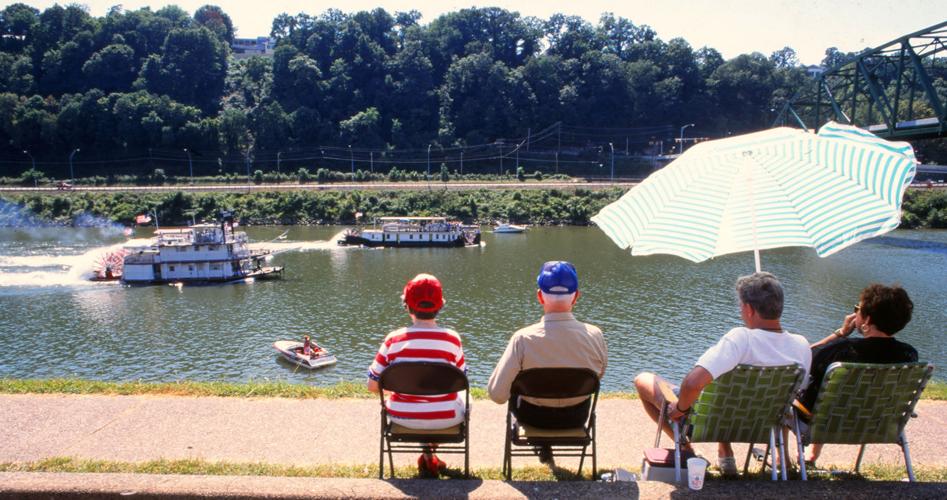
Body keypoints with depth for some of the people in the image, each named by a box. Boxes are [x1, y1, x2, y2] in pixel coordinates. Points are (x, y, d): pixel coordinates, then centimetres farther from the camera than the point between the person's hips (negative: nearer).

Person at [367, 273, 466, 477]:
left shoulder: (393, 340, -13)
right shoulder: (452, 339, -15)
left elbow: (373, 386, -6)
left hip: (403, 418, 2)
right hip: (445, 418, -1)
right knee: (464, 398, 32)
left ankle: (428, 457, 37)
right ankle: (429, 452, 27)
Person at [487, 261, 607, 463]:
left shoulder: (523, 338, -28)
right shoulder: (595, 336, -21)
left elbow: (497, 394, -23)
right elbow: (598, 377, 0)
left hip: (534, 417, -2)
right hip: (577, 417, 2)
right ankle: (545, 444, 42)